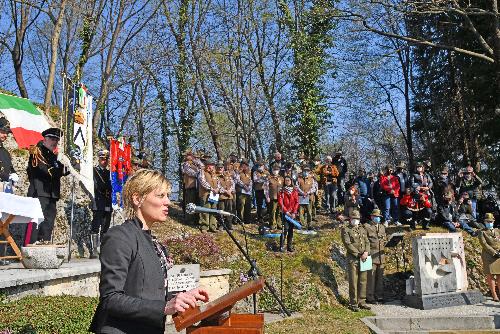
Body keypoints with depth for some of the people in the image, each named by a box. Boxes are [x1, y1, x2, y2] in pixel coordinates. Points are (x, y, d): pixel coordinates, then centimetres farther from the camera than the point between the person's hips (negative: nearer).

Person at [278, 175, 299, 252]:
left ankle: (290, 246, 15)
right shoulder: (282, 191, -1)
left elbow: (297, 202, 4)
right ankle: (282, 246, -5)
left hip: (292, 213, 4)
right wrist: (286, 212, -13)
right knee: (285, 229, -12)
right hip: (285, 213, -3)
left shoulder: (294, 191, 8)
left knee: (291, 229, 7)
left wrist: (294, 212, -7)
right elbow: (280, 202, -6)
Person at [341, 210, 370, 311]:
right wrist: (359, 255, -14)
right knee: (353, 282, -4)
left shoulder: (362, 230, 19)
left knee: (363, 281, 7)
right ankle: (353, 304, 2)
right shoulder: (345, 230, 0)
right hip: (352, 259, -5)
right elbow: (347, 244, -10)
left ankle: (361, 302, 16)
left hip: (363, 259, 5)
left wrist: (366, 252, -9)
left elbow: (367, 242, 12)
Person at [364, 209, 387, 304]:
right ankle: (370, 298, 3)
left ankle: (379, 296, 18)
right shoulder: (367, 227, -2)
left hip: (381, 255, 6)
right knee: (371, 277, -4)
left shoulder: (382, 227, 18)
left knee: (380, 277, 9)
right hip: (371, 256, -6)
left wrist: (386, 243, 2)